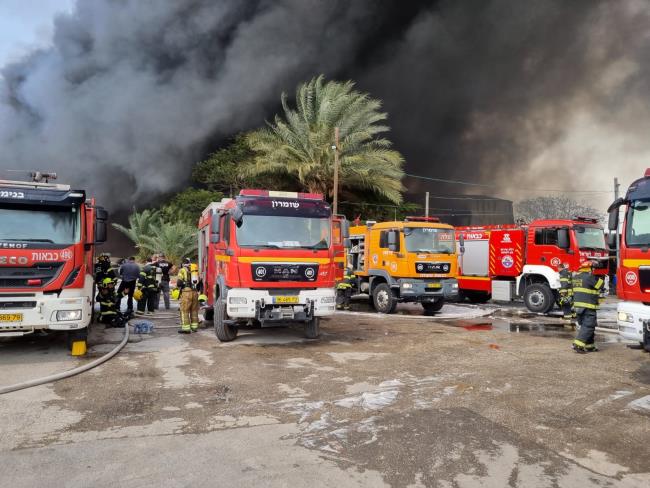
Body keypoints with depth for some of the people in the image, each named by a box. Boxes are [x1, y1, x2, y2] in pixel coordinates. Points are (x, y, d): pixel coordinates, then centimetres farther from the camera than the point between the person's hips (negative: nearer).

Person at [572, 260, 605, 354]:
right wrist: (600, 279, 12)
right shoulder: (589, 277, -14)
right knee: (588, 326, -7)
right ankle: (578, 344, -14)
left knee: (585, 325, 15)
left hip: (578, 305, 9)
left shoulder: (576, 277, 12)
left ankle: (589, 346, 20)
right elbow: (600, 285, -6)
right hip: (588, 306, -9)